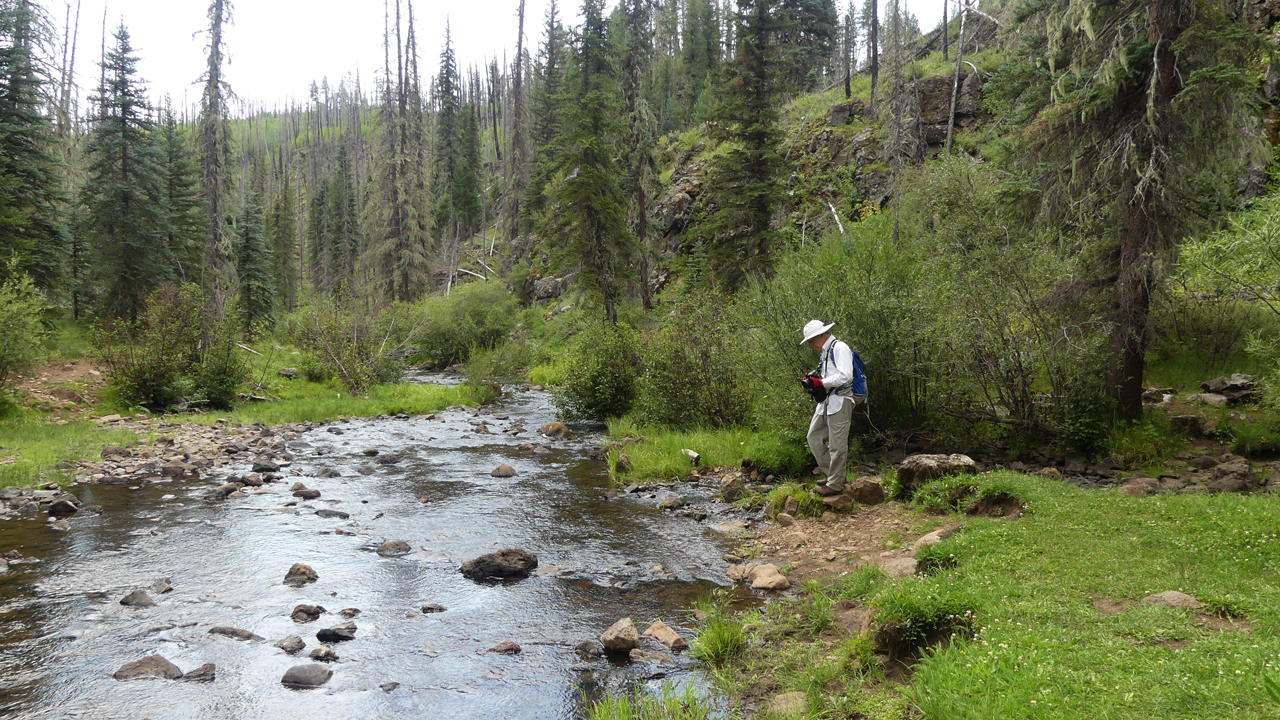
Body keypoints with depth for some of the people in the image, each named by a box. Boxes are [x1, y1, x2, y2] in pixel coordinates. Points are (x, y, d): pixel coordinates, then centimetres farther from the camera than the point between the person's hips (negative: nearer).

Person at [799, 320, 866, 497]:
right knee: (814, 436, 11)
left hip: (840, 401, -11)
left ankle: (835, 484, 1)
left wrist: (821, 383, -16)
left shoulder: (839, 348, -10)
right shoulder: (825, 353, 20)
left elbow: (845, 376, -21)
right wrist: (814, 380, 6)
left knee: (837, 444, -5)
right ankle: (830, 474, 20)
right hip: (826, 401, 11)